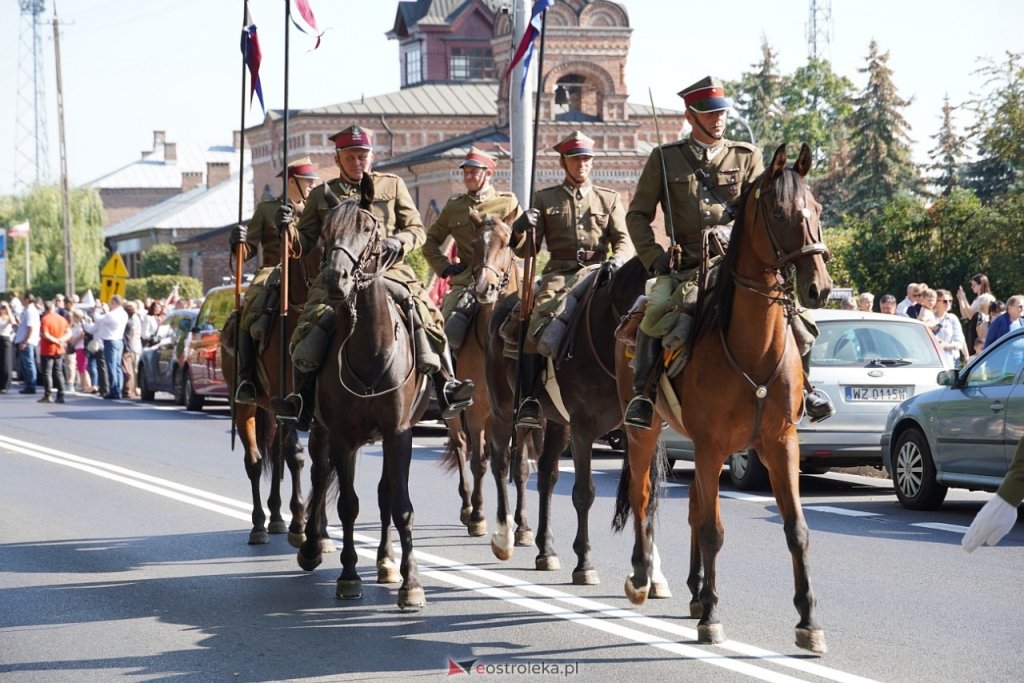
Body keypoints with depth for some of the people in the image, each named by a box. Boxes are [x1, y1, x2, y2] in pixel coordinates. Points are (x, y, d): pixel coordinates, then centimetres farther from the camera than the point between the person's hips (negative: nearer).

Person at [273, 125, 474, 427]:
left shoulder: (393, 185, 13)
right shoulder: (321, 195, 15)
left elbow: (417, 230, 12)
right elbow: (305, 242, 16)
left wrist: (397, 242, -10)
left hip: (388, 270, 0)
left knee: (427, 314, -20)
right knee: (311, 322, -23)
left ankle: (446, 386, -16)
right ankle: (303, 399, -20)